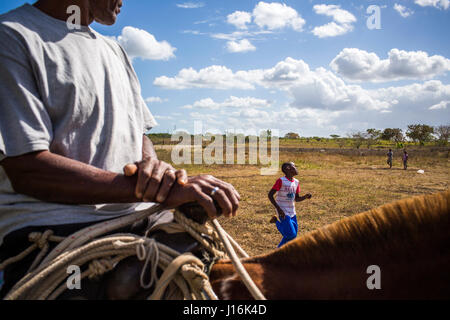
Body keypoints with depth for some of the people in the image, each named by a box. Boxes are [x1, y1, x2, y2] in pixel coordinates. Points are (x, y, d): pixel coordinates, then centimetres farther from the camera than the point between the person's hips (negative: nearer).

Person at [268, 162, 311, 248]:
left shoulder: (296, 182, 7)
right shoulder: (281, 181, -15)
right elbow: (270, 195, -14)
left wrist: (305, 197, -5)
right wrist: (278, 209, -20)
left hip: (292, 212, 7)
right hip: (283, 212, -7)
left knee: (293, 235, 8)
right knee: (291, 235, -11)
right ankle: (276, 221, 11)